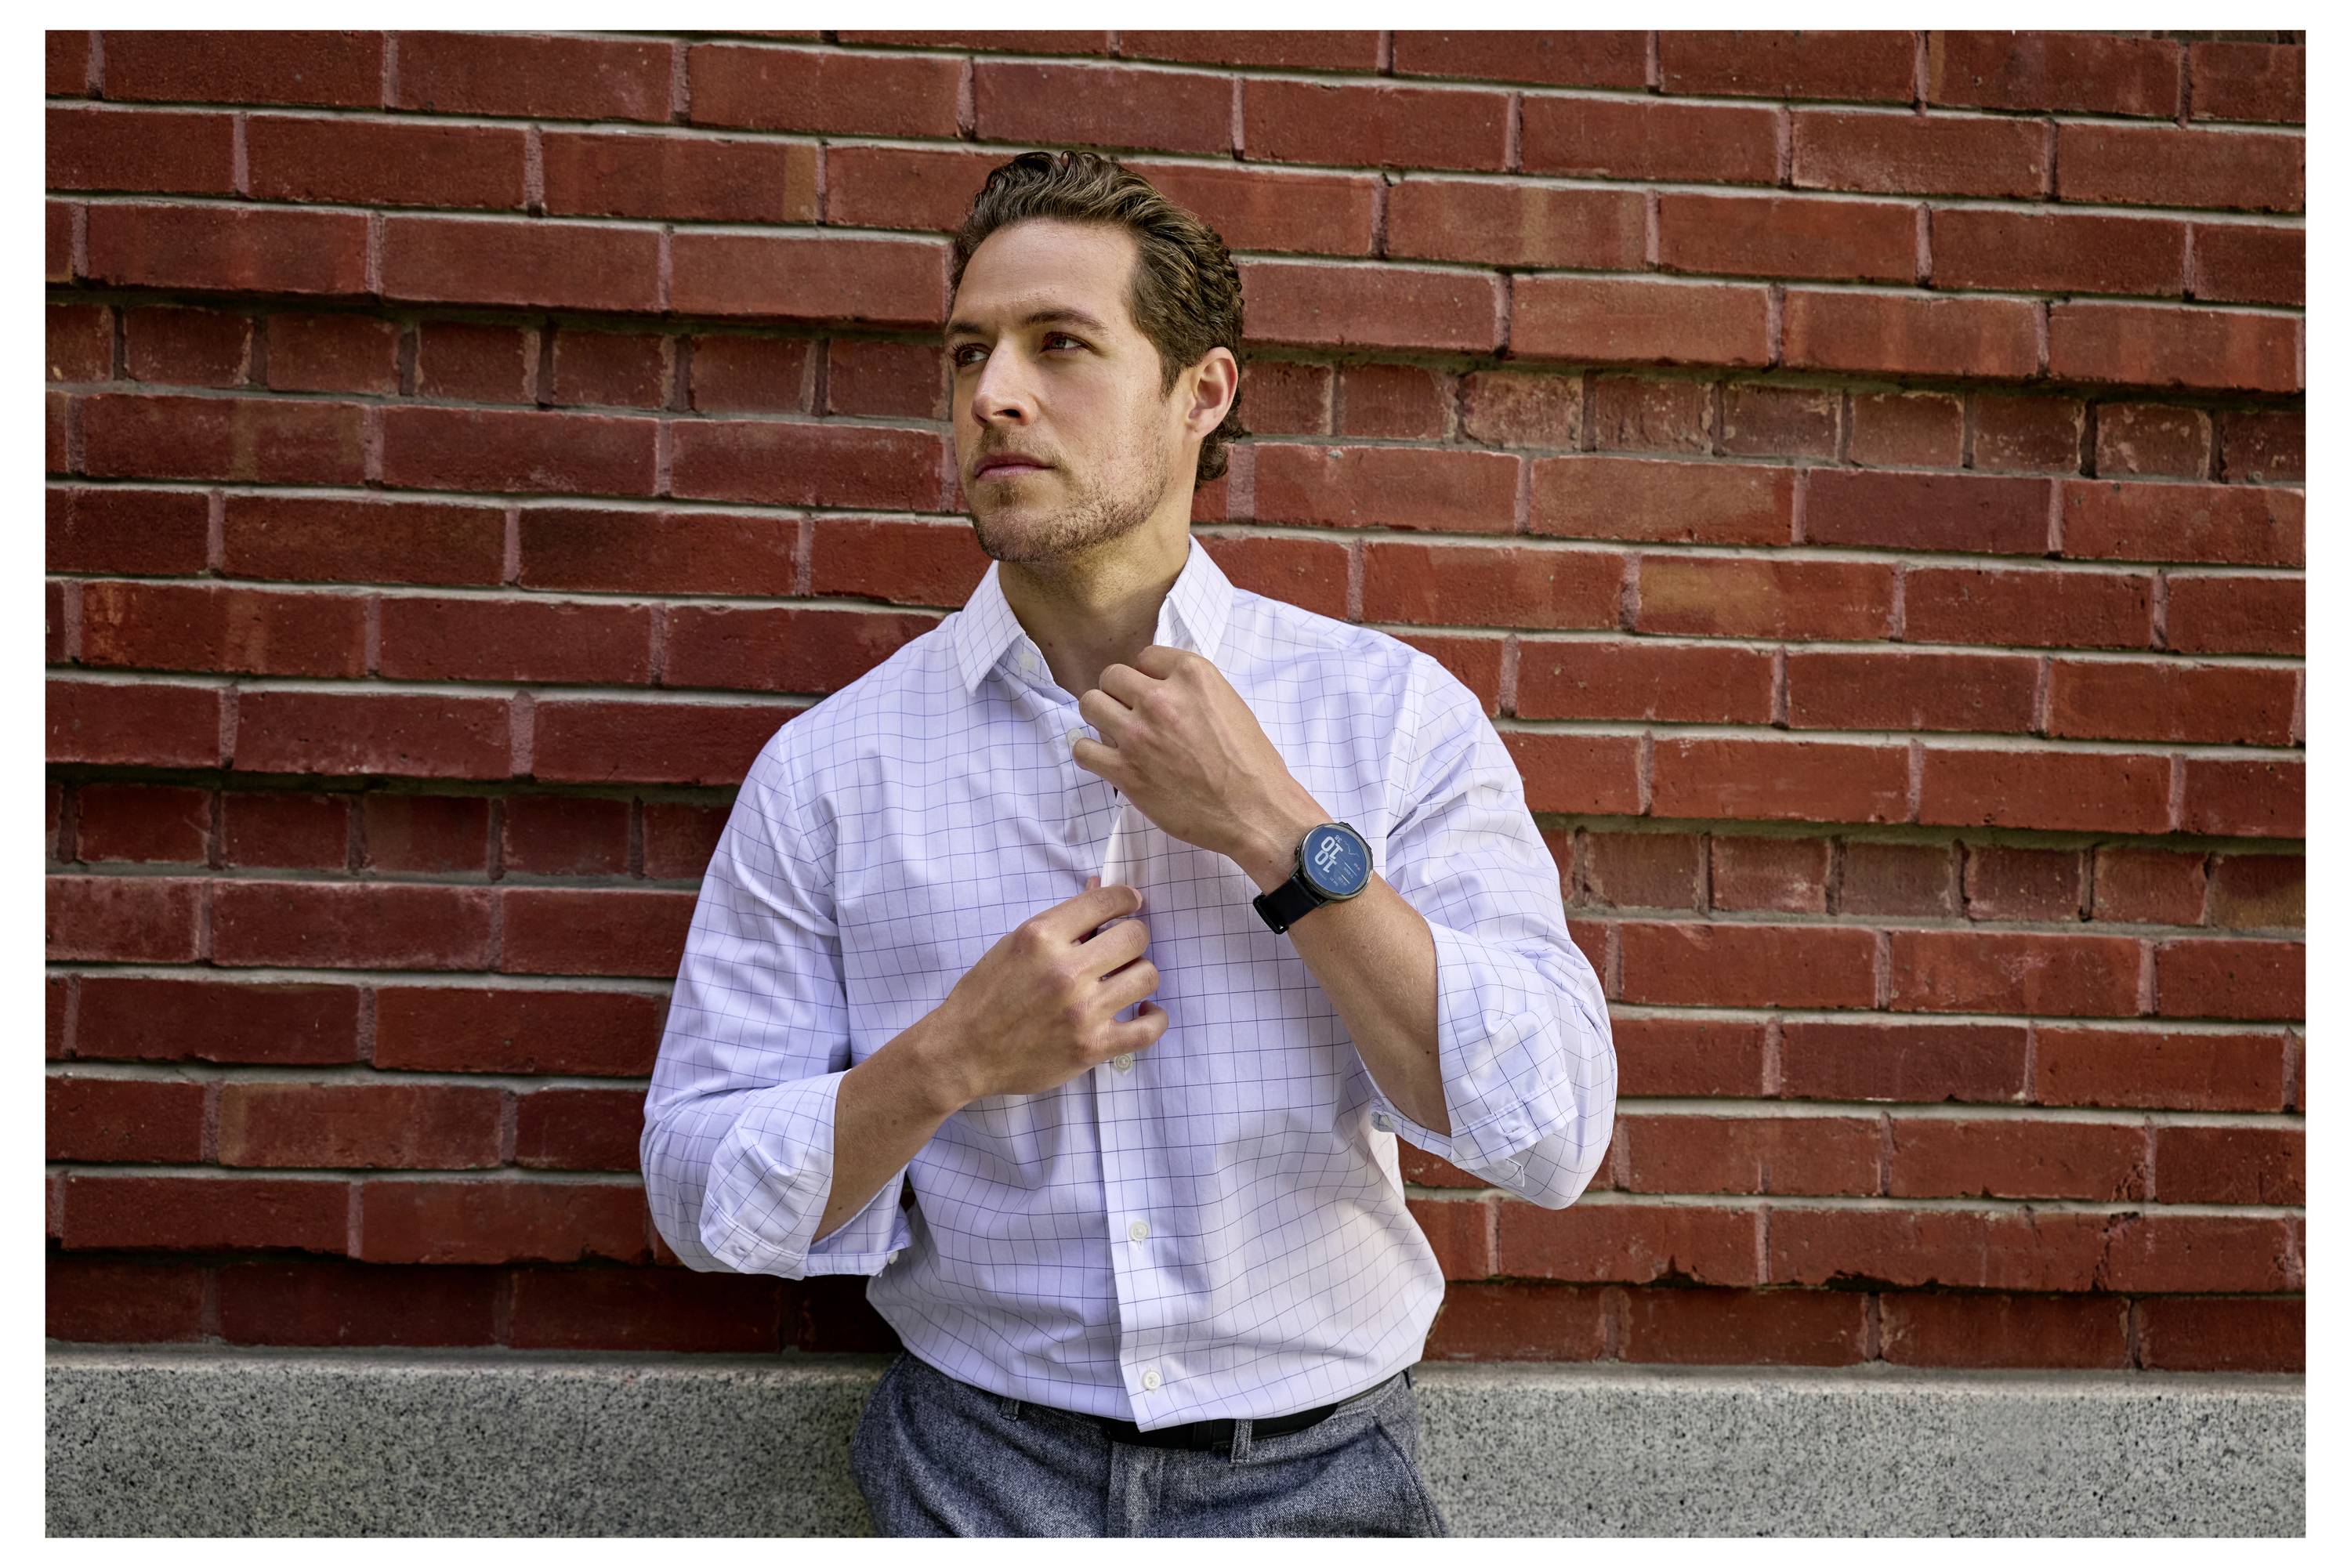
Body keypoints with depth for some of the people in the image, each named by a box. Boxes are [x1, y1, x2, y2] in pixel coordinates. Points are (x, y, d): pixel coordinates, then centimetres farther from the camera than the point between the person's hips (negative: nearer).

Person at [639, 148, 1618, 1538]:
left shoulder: (1394, 714, -5)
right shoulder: (827, 770, -3)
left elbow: (1553, 1137, -13)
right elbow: (705, 1197, -1)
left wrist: (1279, 834, -17)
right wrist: (953, 1060, -17)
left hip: (1324, 1469, 0)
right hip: (978, 1467, 0)